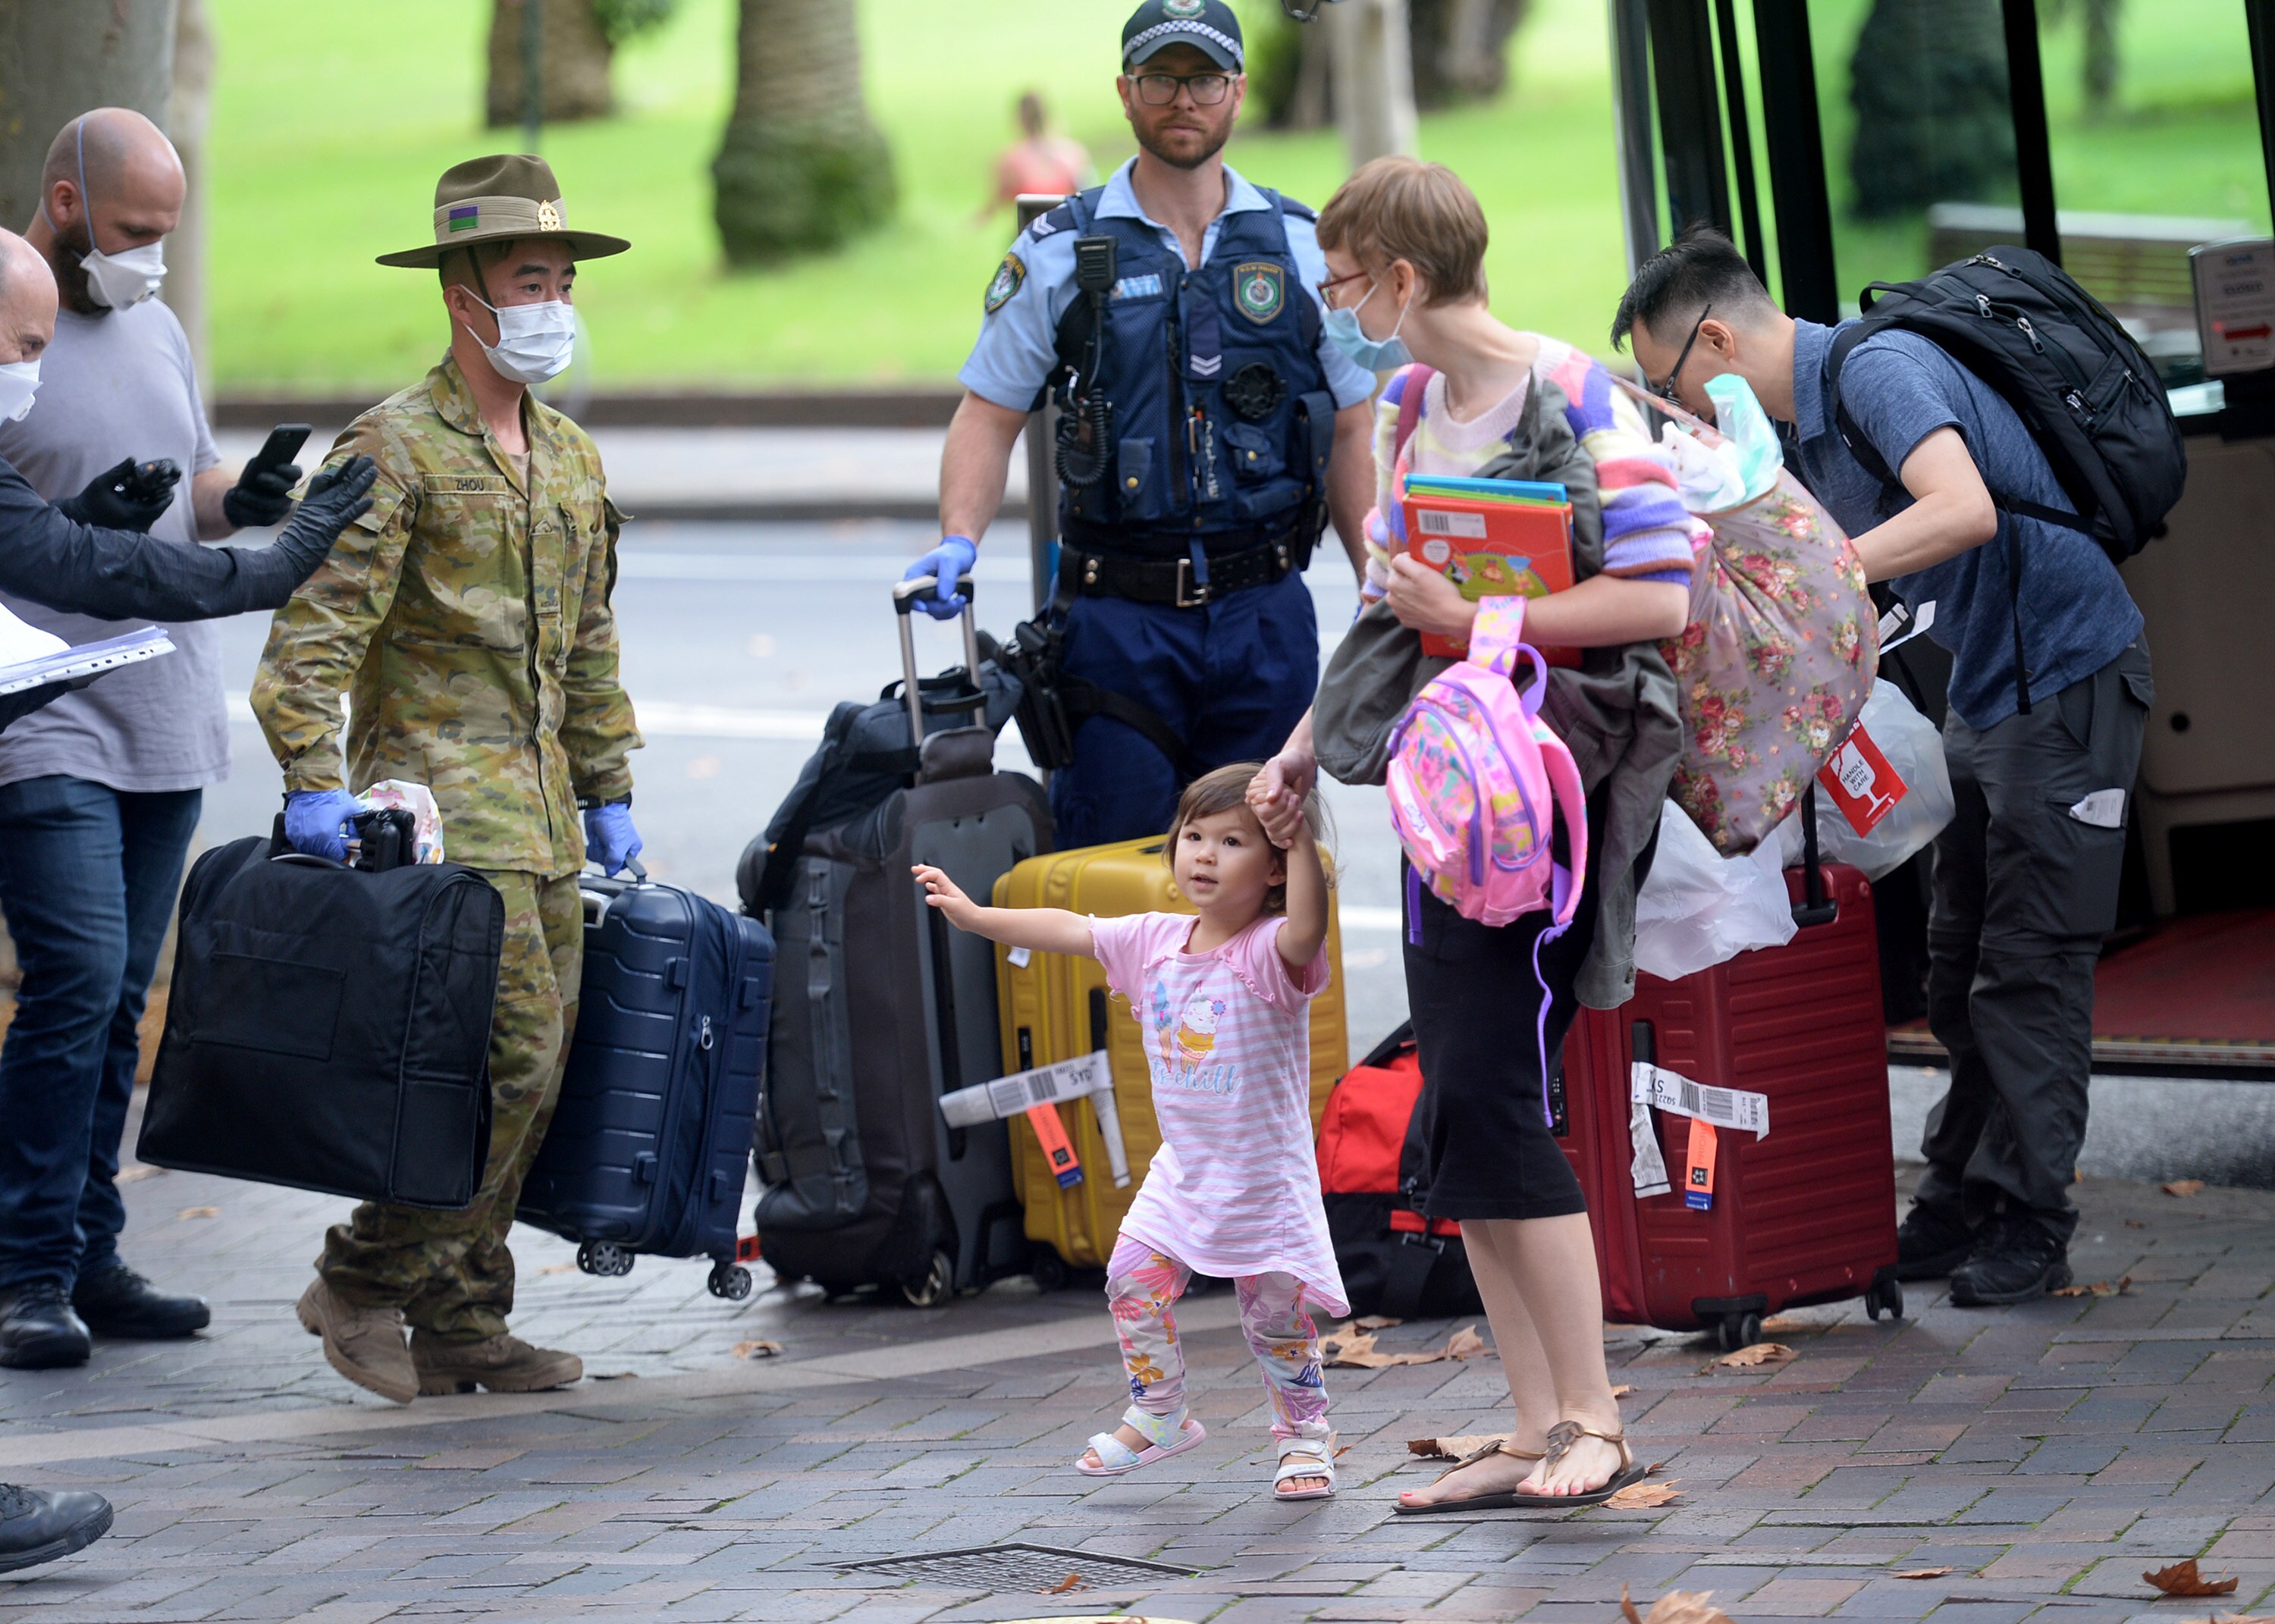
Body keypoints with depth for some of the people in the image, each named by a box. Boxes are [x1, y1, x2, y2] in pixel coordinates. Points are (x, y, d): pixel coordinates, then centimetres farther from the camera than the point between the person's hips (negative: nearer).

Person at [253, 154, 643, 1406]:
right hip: (441, 804, -8)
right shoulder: (396, 447, -8)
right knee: (514, 1054, -15)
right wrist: (314, 778, -23)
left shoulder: (571, 459, 17)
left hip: (539, 810, 8)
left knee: (533, 1070, 5)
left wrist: (608, 794, 21)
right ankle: (363, 1282, -3)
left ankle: (461, 1324, 13)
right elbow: (317, 624, -14)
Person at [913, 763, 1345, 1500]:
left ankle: (1305, 1438, 20)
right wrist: (974, 916, 12)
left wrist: (1301, 842, -52)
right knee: (1132, 1278, -3)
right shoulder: (1154, 941, 1)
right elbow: (1068, 929, 10)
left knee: (1276, 1312, 0)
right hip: (1182, 1170, 6)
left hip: (1266, 1181, -6)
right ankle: (1158, 1416, 17)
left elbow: (1305, 930, -41)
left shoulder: (1270, 954, -18)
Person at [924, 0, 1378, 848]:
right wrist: (957, 540, -12)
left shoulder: (1304, 248, 8)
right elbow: (989, 416, 5)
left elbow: (1349, 432, 12)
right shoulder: (1058, 252, 3)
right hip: (1117, 614, -2)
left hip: (1266, 615, 2)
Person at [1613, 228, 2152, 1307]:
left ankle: (2029, 1222, 0)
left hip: (2069, 679, -10)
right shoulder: (1795, 422, 8)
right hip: (1983, 686, 10)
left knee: (2030, 965, -6)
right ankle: (1958, 1206, 19)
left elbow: (1962, 510, -39)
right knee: (1959, 967, 12)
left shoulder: (1880, 372, -23)